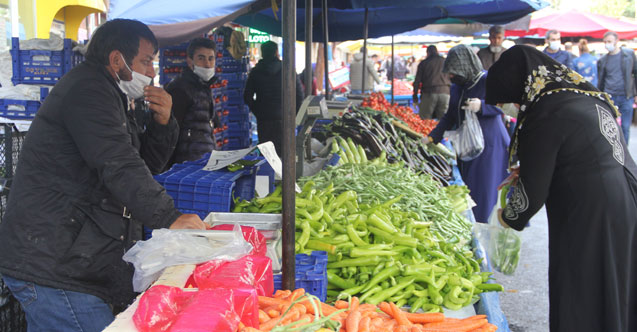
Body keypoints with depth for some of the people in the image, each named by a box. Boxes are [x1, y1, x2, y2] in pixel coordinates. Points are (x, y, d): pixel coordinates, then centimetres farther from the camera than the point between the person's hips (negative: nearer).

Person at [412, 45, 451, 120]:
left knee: (424, 119, 2)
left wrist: (415, 95, 8)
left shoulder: (423, 63, 8)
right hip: (445, 92, 2)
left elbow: (417, 81, 4)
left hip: (429, 93, -2)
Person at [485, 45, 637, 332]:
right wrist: (525, 172, 18)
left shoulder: (546, 114, -19)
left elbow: (533, 192, -14)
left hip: (592, 220, -9)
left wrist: (509, 216, 6)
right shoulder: (587, 96, 8)